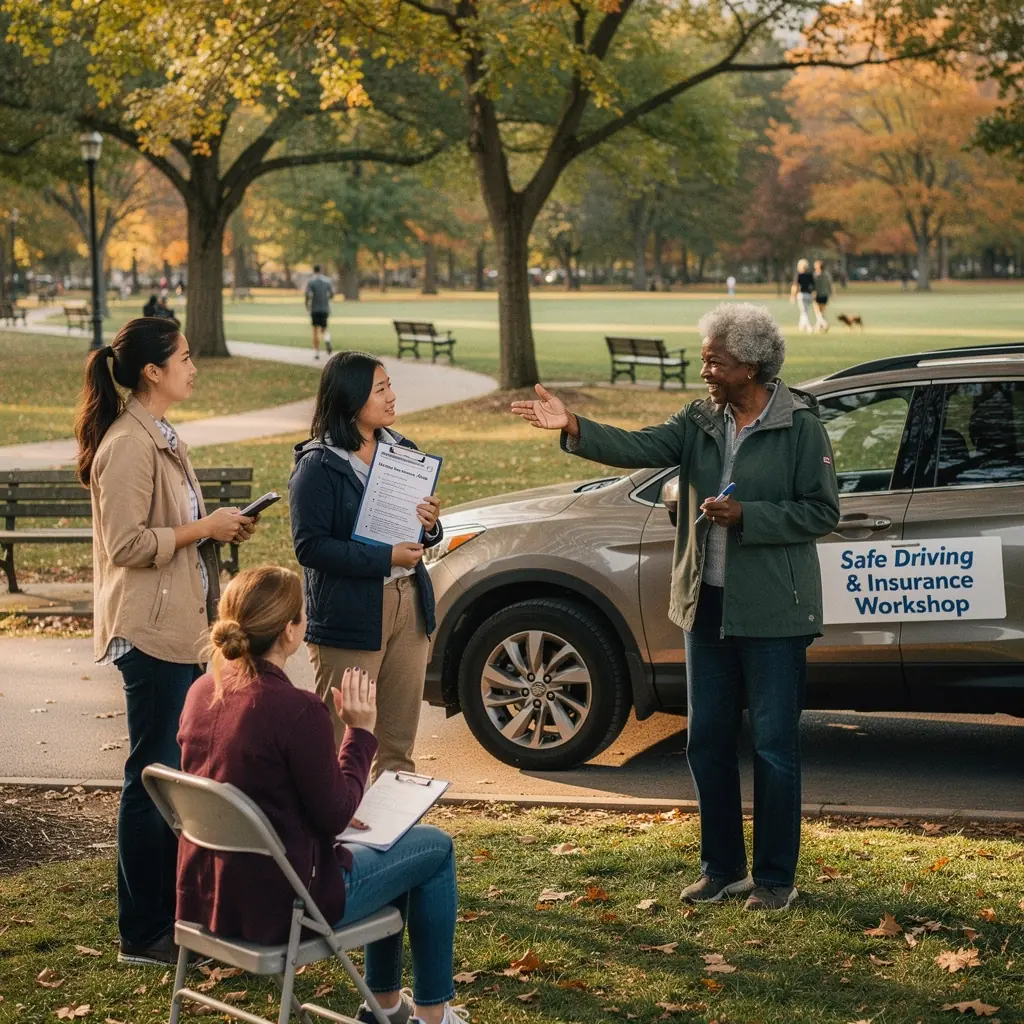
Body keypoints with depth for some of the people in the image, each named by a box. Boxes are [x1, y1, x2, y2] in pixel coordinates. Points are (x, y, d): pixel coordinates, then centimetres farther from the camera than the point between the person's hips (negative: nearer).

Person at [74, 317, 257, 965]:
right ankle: (143, 934, 6)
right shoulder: (128, 445, -17)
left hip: (183, 627, 10)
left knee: (181, 770, 14)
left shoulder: (160, 437, 14)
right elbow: (126, 544, -21)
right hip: (151, 631, -10)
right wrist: (202, 529, -15)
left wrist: (216, 527, 9)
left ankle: (175, 909, 25)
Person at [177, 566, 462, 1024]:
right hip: (279, 905, -8)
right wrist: (360, 730, -7)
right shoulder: (297, 709, -26)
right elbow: (335, 816, -15)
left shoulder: (202, 693, -2)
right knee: (435, 847, 15)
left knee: (384, 843, 30)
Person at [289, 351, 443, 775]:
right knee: (341, 743, -2)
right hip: (350, 614, -6)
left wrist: (430, 525, -5)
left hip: (408, 603, 7)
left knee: (399, 740, 13)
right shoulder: (318, 465, -10)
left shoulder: (400, 450, 10)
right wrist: (385, 558, -20)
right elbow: (310, 546, -16)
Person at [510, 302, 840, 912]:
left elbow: (823, 512, -9)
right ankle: (722, 867, 24)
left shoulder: (799, 426, -8)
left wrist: (745, 516, -18)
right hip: (708, 605, 6)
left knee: (775, 747, 1)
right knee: (707, 742, 11)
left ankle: (775, 877, 13)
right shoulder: (701, 421, 7)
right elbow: (642, 448, -8)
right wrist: (575, 429, -23)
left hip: (773, 613, -6)